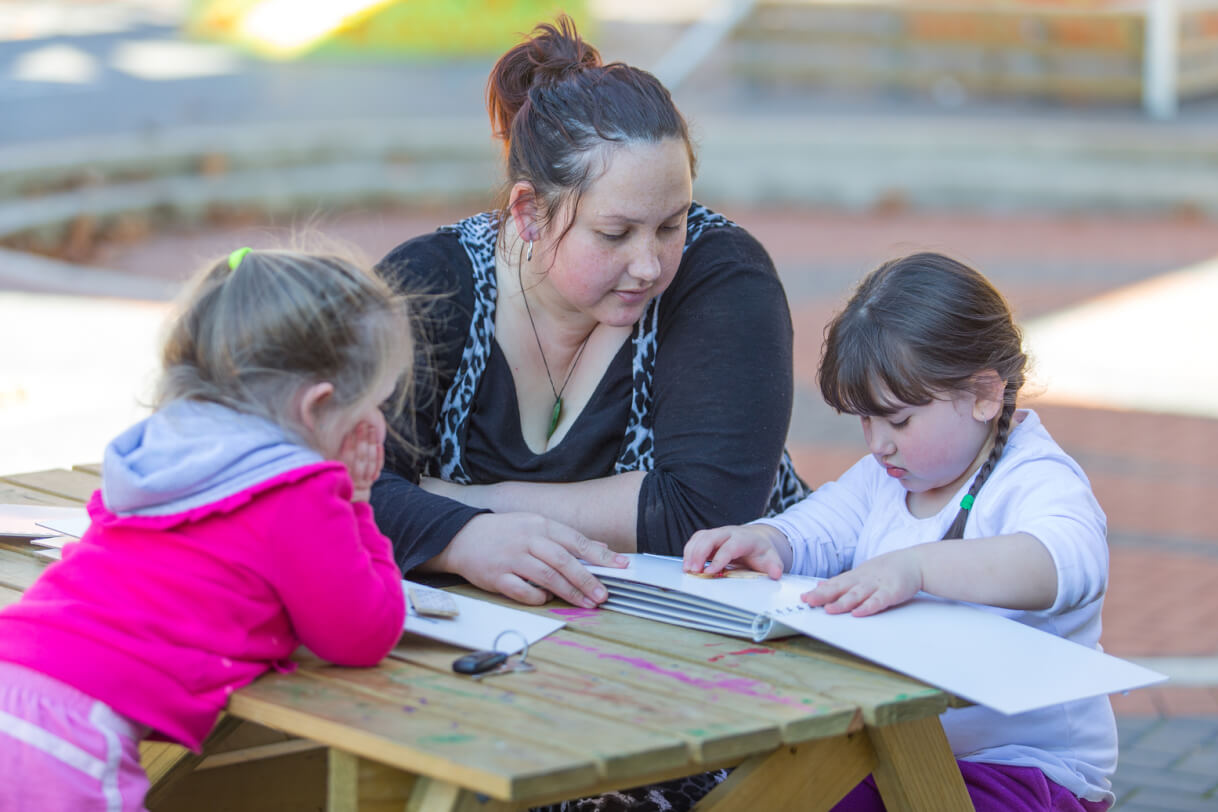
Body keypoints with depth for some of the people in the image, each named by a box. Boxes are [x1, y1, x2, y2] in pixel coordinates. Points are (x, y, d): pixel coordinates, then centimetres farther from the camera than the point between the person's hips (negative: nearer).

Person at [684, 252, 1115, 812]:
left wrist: (918, 567, -49)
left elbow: (1070, 562, -36)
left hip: (1025, 763, -7)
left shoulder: (1037, 482, -16)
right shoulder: (885, 476, 12)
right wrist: (763, 540, -10)